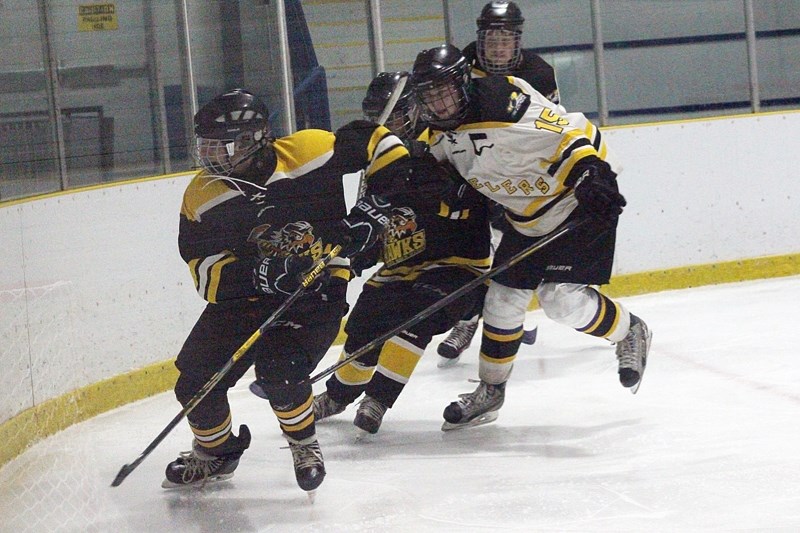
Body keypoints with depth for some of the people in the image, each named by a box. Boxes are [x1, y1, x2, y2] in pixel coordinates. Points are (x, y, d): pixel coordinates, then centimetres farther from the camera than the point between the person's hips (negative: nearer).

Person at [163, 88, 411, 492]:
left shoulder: (311, 151, -17)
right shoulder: (202, 197, -8)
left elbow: (376, 142, -5)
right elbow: (205, 269, -10)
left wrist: (378, 205, -14)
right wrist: (257, 274, -27)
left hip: (317, 292, -4)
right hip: (243, 298, 4)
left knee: (279, 372, -27)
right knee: (196, 380, -3)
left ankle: (304, 444, 5)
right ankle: (214, 452, 29)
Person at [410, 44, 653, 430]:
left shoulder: (507, 101, -27)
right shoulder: (441, 134, -1)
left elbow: (571, 133, -29)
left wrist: (592, 177, -36)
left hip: (577, 199, -8)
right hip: (526, 218, 8)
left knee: (559, 297, -16)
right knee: (503, 298, 8)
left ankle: (629, 333, 10)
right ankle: (490, 390, 24)